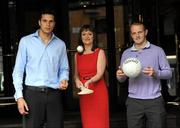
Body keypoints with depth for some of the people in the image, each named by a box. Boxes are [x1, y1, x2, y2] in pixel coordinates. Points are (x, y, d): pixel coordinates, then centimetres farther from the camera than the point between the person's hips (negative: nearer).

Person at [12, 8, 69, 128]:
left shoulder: (60, 44, 10)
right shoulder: (26, 41, 3)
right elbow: (18, 70, 1)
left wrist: (64, 80, -7)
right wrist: (19, 96, -7)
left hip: (54, 94, 2)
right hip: (33, 93, -2)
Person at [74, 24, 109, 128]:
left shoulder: (100, 52, -1)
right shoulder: (77, 55, 12)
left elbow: (100, 73, -9)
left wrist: (89, 81, -27)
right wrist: (77, 81, -5)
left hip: (98, 92, -3)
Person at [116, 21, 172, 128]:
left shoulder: (157, 50, 3)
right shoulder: (126, 53, 12)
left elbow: (168, 72, 1)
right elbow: (122, 79, 12)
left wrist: (155, 73, -18)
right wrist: (120, 76, -11)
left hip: (154, 100, -2)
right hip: (133, 101, 2)